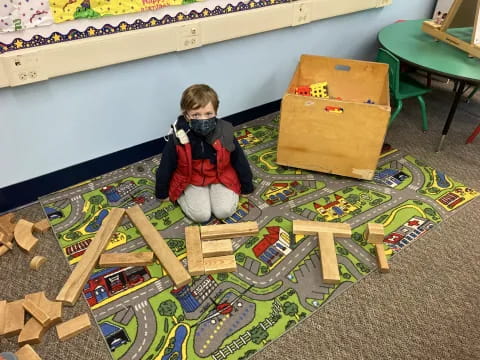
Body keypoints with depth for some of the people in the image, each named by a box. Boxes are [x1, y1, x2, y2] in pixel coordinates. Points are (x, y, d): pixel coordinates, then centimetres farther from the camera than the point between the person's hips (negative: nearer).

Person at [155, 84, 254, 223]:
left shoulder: (225, 134, -22)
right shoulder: (177, 138, -25)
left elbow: (240, 161, -6)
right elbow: (166, 167, -9)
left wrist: (247, 188, 5)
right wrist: (162, 193, 3)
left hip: (221, 177, 1)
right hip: (191, 180, -1)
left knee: (224, 211, -13)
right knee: (201, 215, -14)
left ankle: (213, 191, 16)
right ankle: (181, 195, 14)